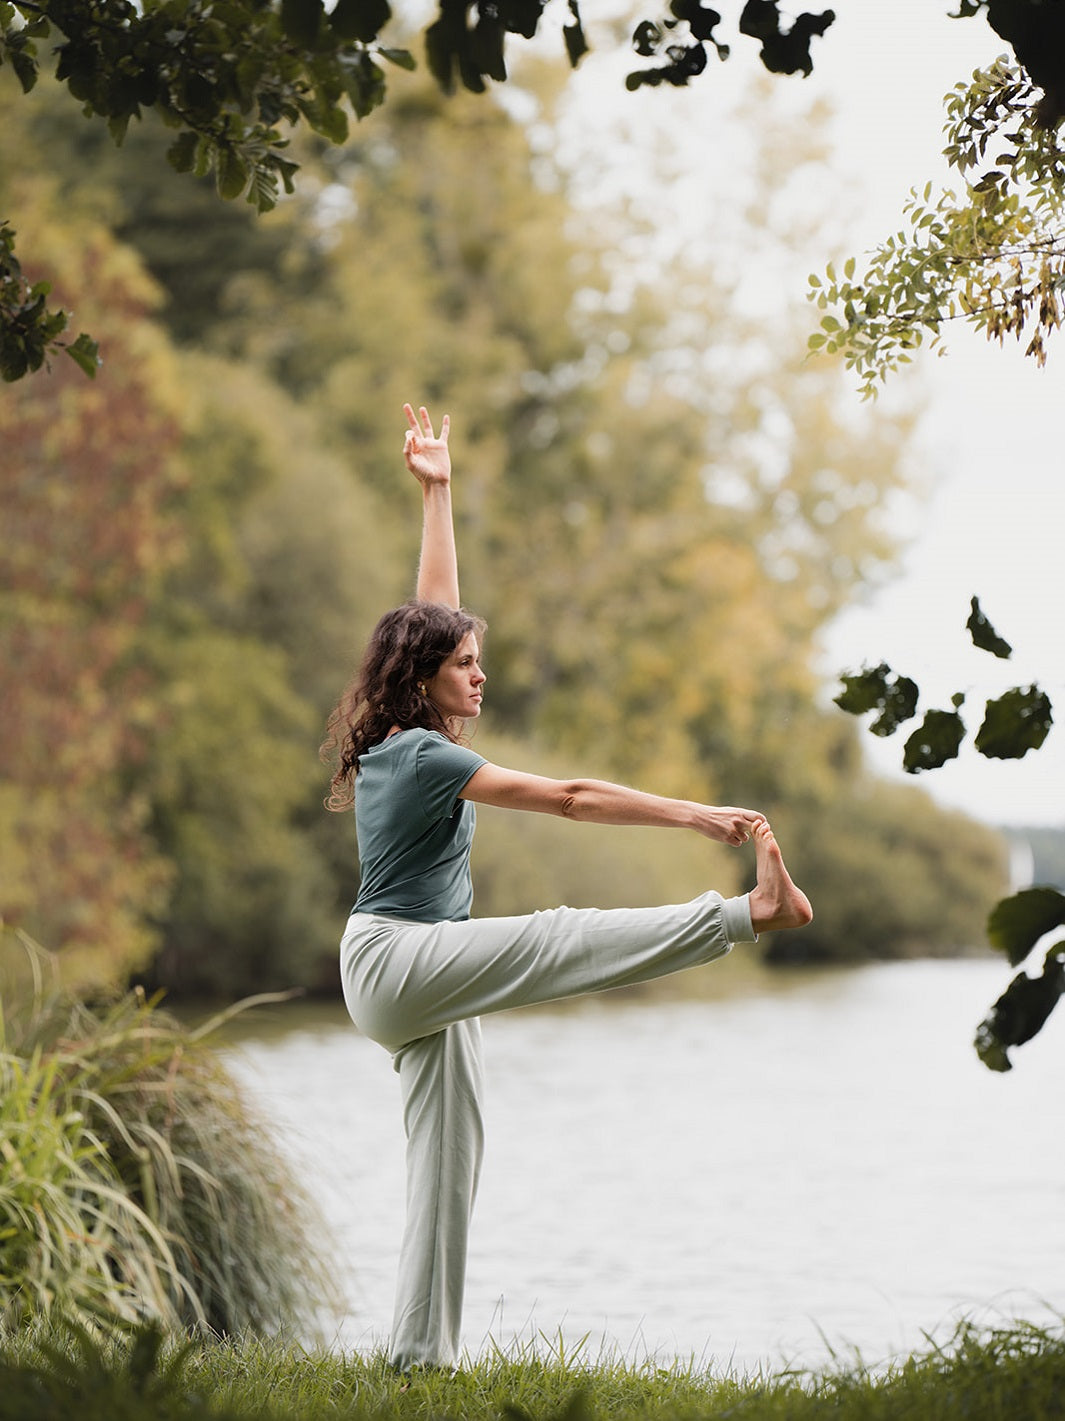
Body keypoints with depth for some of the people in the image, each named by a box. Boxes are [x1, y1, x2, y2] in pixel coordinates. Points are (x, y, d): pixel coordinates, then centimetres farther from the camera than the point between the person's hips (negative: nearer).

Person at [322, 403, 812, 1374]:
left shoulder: (395, 741, 11)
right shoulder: (426, 756, -15)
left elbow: (434, 608, 19)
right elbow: (572, 800, -20)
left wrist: (438, 493, 21)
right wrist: (699, 817, -22)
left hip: (421, 986, 10)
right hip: (393, 962, -10)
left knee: (447, 1162, 6)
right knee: (560, 939, -25)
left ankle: (422, 1355, 6)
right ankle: (754, 910, -36)